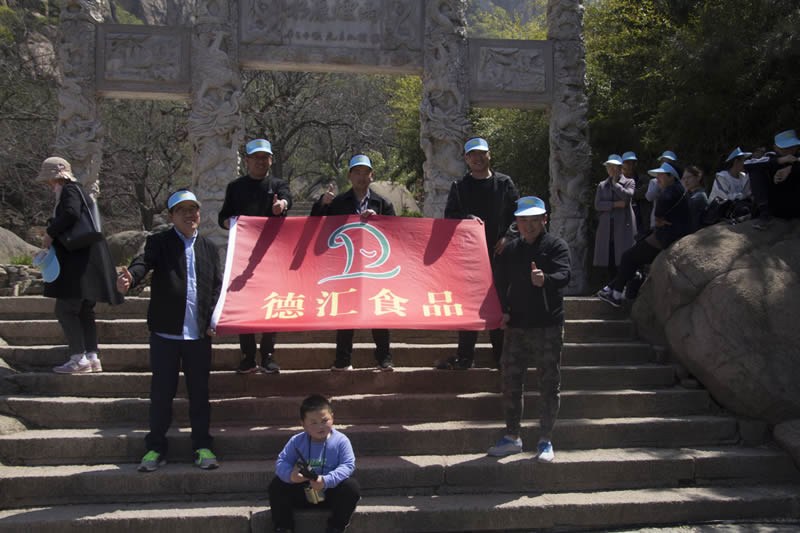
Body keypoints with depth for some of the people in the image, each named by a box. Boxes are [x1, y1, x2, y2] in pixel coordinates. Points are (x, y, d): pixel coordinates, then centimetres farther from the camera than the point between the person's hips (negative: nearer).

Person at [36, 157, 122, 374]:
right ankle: (92, 357, 13)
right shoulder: (76, 190, 21)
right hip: (86, 260, 10)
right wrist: (54, 237, 16)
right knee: (84, 311, 12)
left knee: (65, 309, -8)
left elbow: (71, 214, -26)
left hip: (79, 262, -10)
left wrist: (50, 233, -16)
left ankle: (78, 358, -8)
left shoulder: (69, 190, -8)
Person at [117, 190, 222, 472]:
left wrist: (213, 319, -1)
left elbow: (217, 285, 11)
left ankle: (202, 447, 18)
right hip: (165, 332, -2)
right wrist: (128, 279, -39)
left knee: (199, 391, 8)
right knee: (161, 391, 5)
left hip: (199, 333, 2)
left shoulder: (208, 247, 12)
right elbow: (143, 262, -16)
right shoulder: (159, 242, 2)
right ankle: (156, 448, 16)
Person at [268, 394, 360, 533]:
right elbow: (281, 462, -6)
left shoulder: (341, 440, -11)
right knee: (277, 485, -13)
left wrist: (326, 481, -33)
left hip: (331, 492, -2)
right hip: (303, 493, 2)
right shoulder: (296, 441, -3)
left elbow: (348, 466, -18)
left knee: (352, 486, -29)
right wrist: (290, 475, -30)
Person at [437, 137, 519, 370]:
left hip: (498, 253, -1)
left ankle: (501, 355, 13)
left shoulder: (504, 183, 7)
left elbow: (517, 213, 6)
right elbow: (449, 216, 4)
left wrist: (507, 236, -8)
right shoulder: (459, 187, 9)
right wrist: (468, 218, -15)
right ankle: (465, 357, 11)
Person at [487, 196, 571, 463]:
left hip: (548, 327, -4)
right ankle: (512, 437, 22)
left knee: (549, 384, 2)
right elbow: (499, 282, 16)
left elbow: (564, 275, -19)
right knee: (511, 382, 8)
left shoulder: (556, 246, -3)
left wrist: (546, 279, -40)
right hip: (516, 326, 4)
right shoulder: (511, 249, 12)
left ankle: (545, 441, 14)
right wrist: (501, 310, 1)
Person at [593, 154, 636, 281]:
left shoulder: (629, 182, 10)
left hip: (623, 226, -3)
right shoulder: (602, 185, 18)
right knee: (610, 260, 2)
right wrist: (615, 204, -8)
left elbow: (627, 196, -11)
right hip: (607, 227, 3)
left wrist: (615, 183, 1)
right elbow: (597, 205, 4)